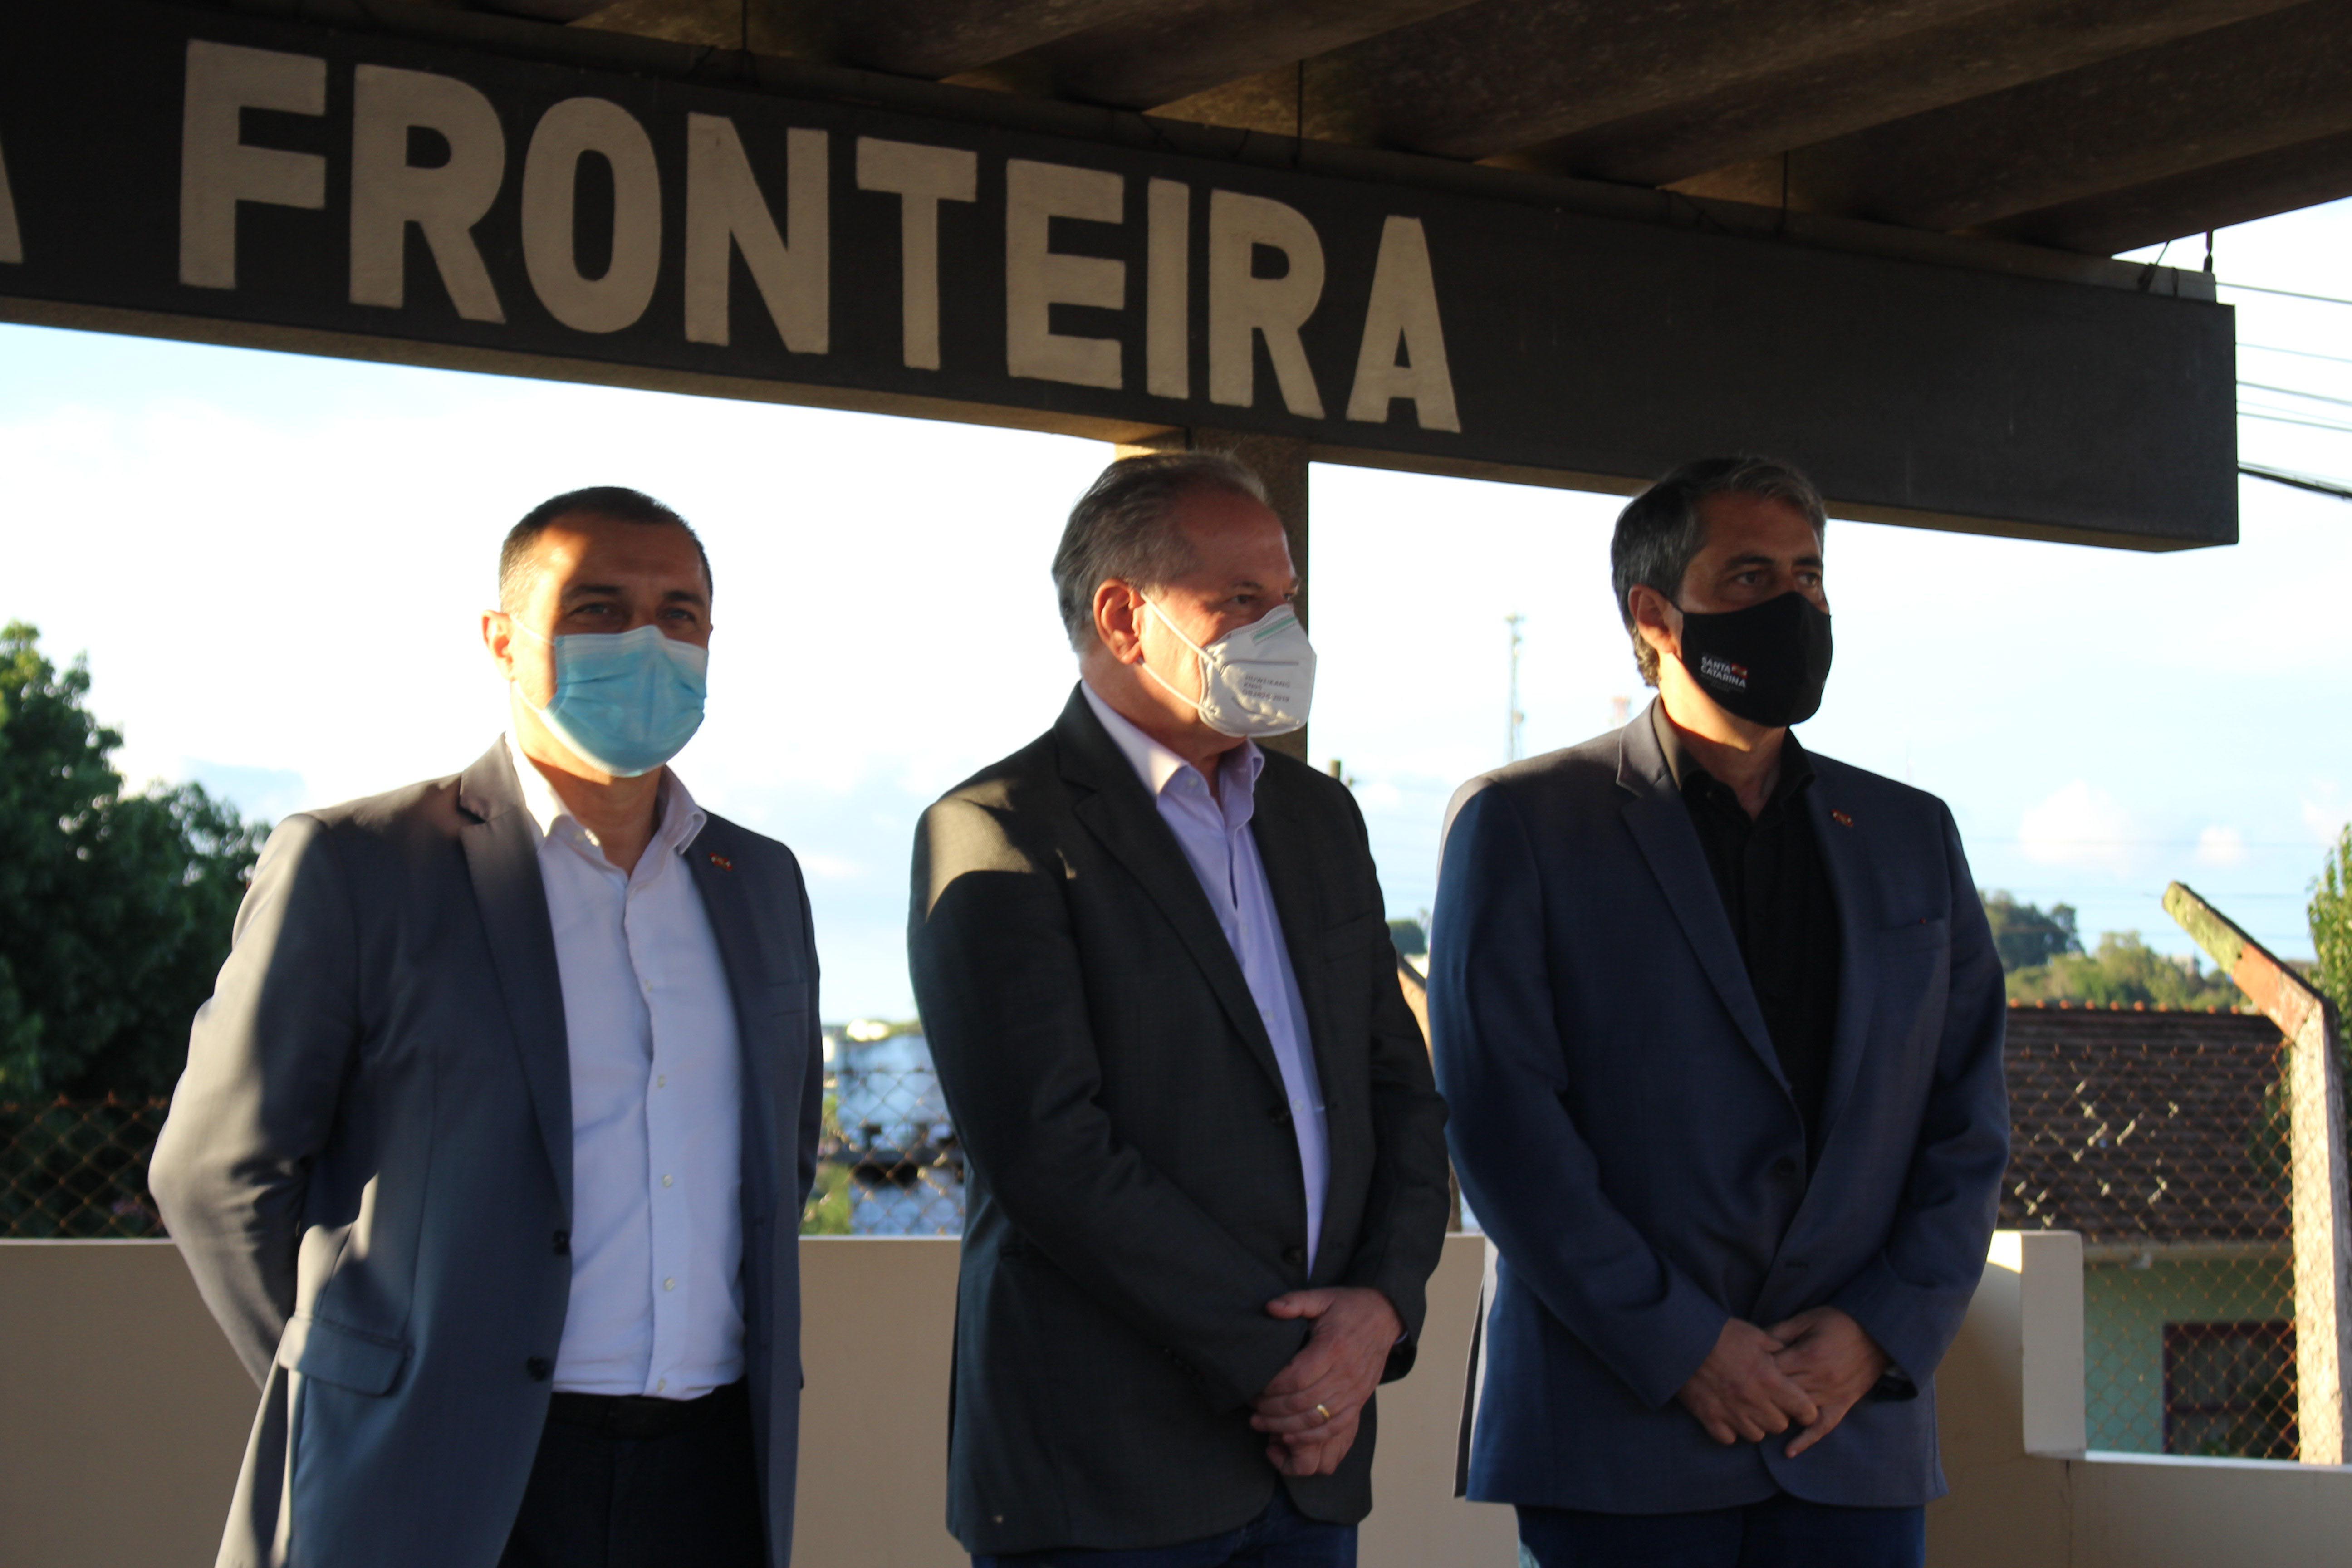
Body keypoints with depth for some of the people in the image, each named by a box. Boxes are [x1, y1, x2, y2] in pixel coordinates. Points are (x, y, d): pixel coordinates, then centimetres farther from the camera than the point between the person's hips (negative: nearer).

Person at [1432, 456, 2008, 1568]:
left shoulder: (1911, 836, 15)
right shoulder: (1520, 823, 2)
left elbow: (1969, 1123, 11)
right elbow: (1500, 1121, -6)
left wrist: (1882, 1331, -4)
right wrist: (1678, 1349, -12)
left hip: (1856, 1434, 3)